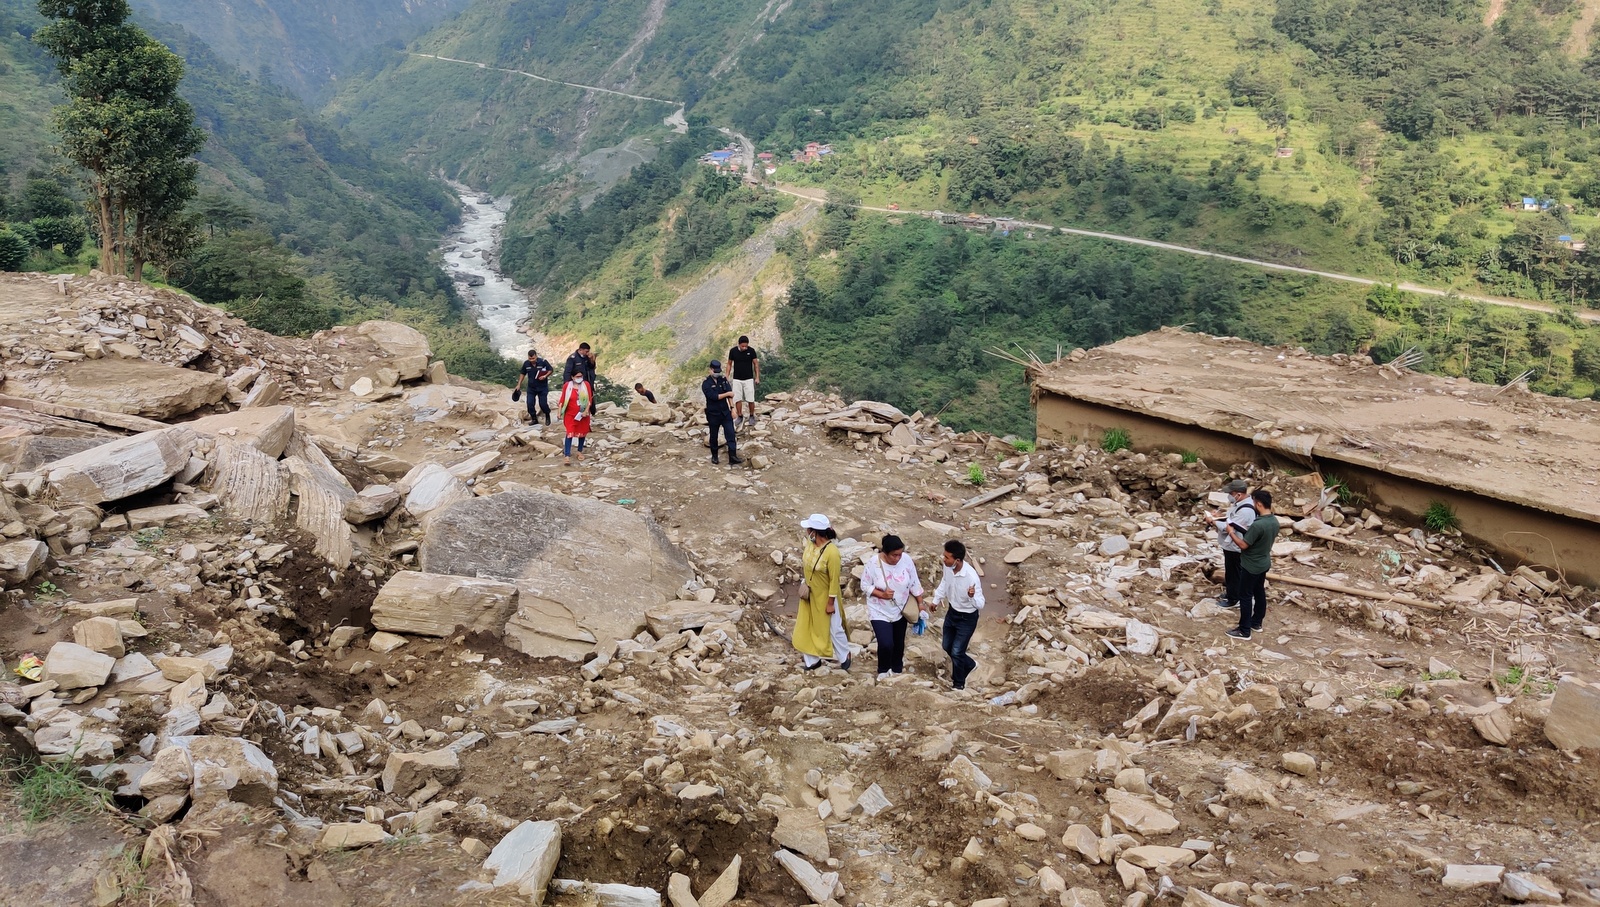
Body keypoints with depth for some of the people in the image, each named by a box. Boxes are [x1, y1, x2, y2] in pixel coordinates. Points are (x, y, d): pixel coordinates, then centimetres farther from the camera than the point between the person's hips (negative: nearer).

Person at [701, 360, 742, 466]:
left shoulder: (723, 380, 3)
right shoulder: (706, 384, -9)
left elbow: (730, 395, -4)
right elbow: (714, 396, -21)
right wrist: (727, 394, -14)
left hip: (725, 412, 3)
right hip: (713, 414, -3)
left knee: (731, 435, -7)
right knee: (714, 436, 10)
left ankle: (733, 457, -10)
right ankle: (714, 456, 28)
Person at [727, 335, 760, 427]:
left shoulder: (751, 350, -11)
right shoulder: (733, 351, -8)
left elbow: (756, 364, -2)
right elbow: (729, 364, 4)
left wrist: (757, 377, -5)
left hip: (749, 379, -1)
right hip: (737, 379, 1)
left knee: (751, 400, -1)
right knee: (737, 399, 3)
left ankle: (752, 416, 17)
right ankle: (739, 417, 18)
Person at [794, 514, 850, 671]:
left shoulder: (831, 552, -32)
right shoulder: (810, 543, -11)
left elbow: (834, 580, -23)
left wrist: (831, 603, -17)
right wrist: (804, 582, 5)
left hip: (825, 597, -7)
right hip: (810, 594, 7)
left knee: (833, 629, 11)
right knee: (808, 626, 17)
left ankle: (844, 657, 34)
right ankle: (812, 659, 34)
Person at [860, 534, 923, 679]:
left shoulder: (906, 559, -16)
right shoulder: (873, 564, -24)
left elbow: (914, 583, -3)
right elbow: (865, 586, -13)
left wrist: (920, 603, 3)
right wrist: (882, 594, -27)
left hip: (900, 610, 3)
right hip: (880, 612, -3)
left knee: (899, 642, 18)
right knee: (886, 644, -10)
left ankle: (897, 668, 44)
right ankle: (883, 670, 21)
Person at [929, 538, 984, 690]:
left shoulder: (971, 576, -36)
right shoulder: (948, 566, -16)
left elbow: (980, 605, -30)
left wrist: (973, 596, -52)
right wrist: (936, 600, 17)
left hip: (967, 618, -7)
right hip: (952, 612, 7)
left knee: (956, 652, 3)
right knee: (947, 647, 21)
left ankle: (959, 683, 29)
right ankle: (969, 665, 48)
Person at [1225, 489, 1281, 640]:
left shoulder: (1257, 525, -31)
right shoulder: (1275, 521, -3)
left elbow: (1243, 545, -24)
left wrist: (1231, 533, -10)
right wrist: (1245, 532, 16)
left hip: (1251, 566, -9)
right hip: (1264, 563, 9)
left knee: (1245, 596, 2)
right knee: (1259, 592, 22)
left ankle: (1244, 631, 9)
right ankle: (1257, 622, 36)